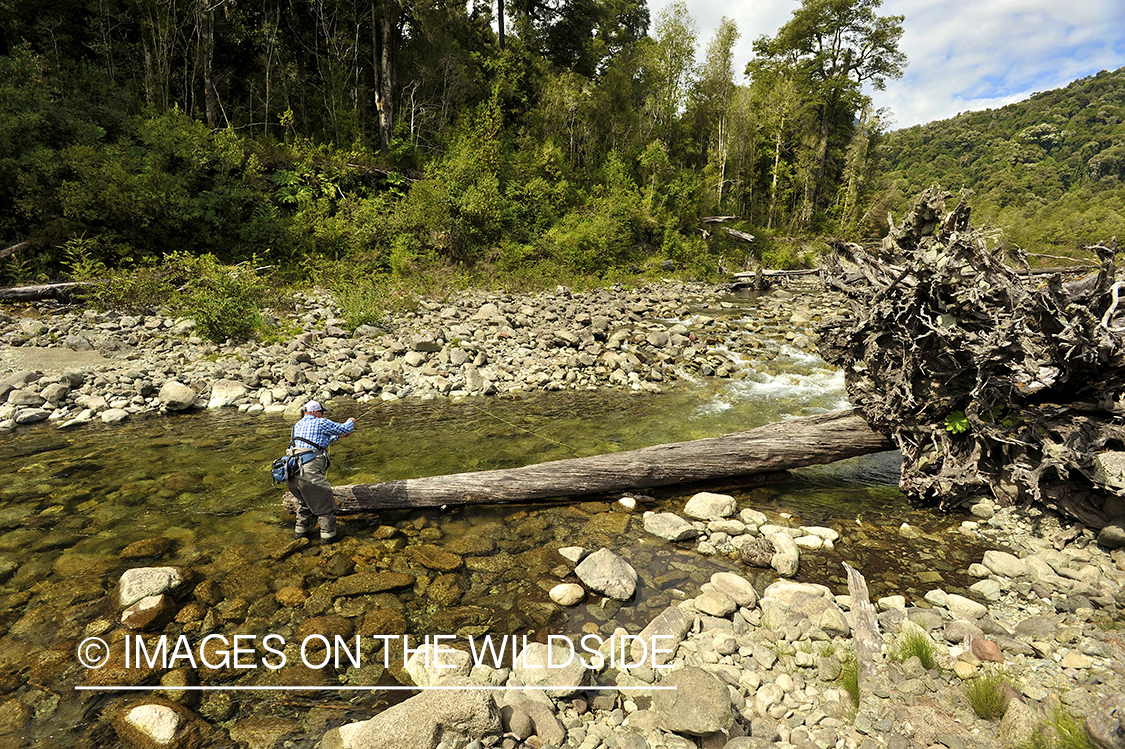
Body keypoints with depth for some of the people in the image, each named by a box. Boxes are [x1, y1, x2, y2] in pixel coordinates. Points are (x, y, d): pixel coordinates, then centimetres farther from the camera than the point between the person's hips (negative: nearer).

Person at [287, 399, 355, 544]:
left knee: (305, 503, 28)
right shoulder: (321, 423, -3)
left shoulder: (298, 425, 21)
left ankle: (301, 531, 37)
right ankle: (328, 535, 14)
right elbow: (344, 428, 6)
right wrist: (351, 422, 28)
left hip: (291, 474, 8)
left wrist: (338, 436, 38)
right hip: (309, 474, -8)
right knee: (324, 504, 7)